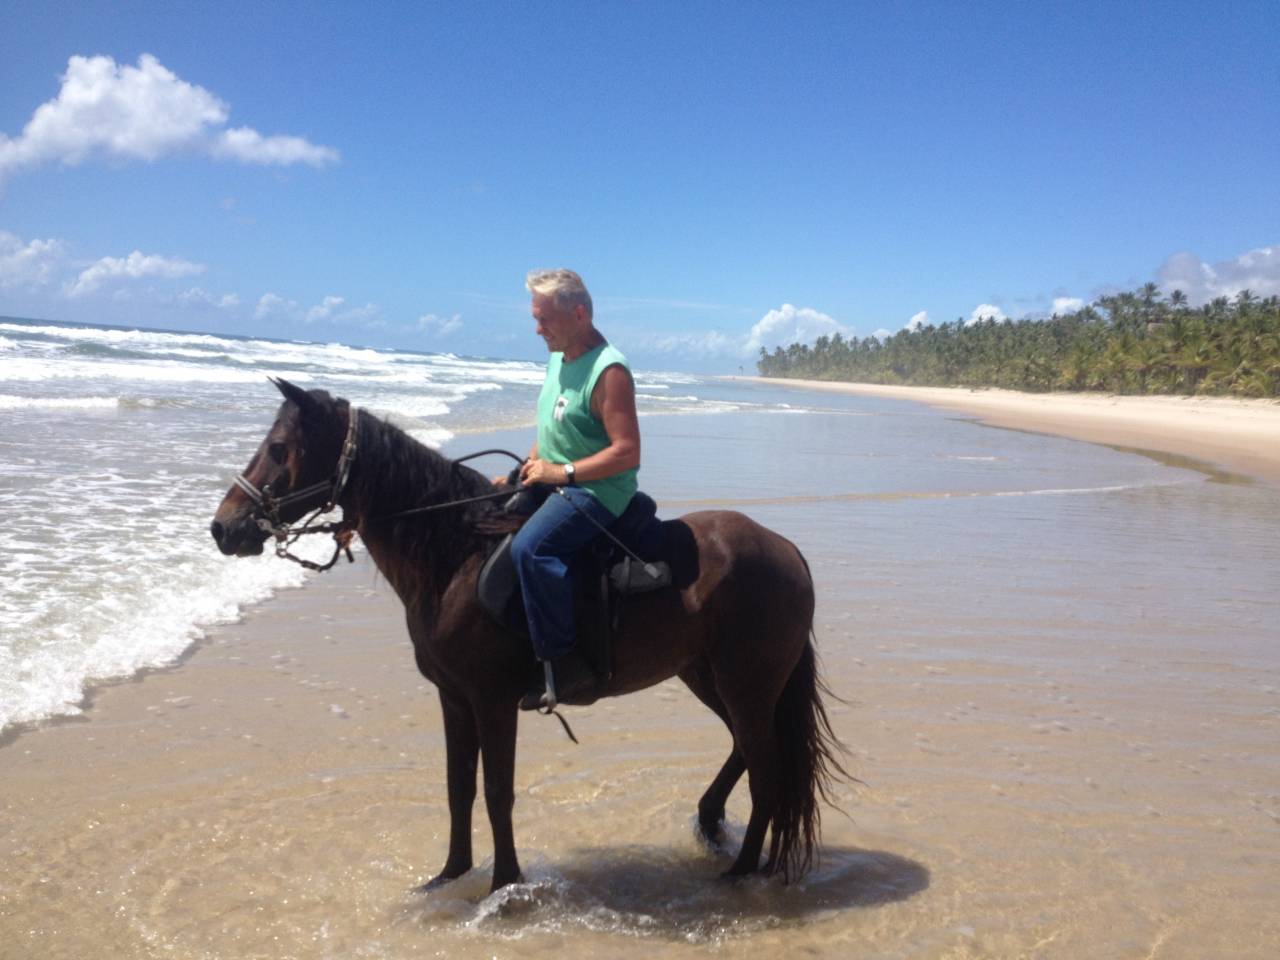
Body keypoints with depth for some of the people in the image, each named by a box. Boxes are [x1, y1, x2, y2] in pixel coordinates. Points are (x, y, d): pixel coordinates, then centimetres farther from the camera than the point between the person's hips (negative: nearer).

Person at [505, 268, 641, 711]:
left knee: (530, 546, -32)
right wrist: (527, 469, 8)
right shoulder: (558, 359, 11)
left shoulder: (608, 371, -18)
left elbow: (627, 453, -23)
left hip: (598, 492, -11)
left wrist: (561, 472, -22)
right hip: (555, 487, 11)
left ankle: (565, 662, -25)